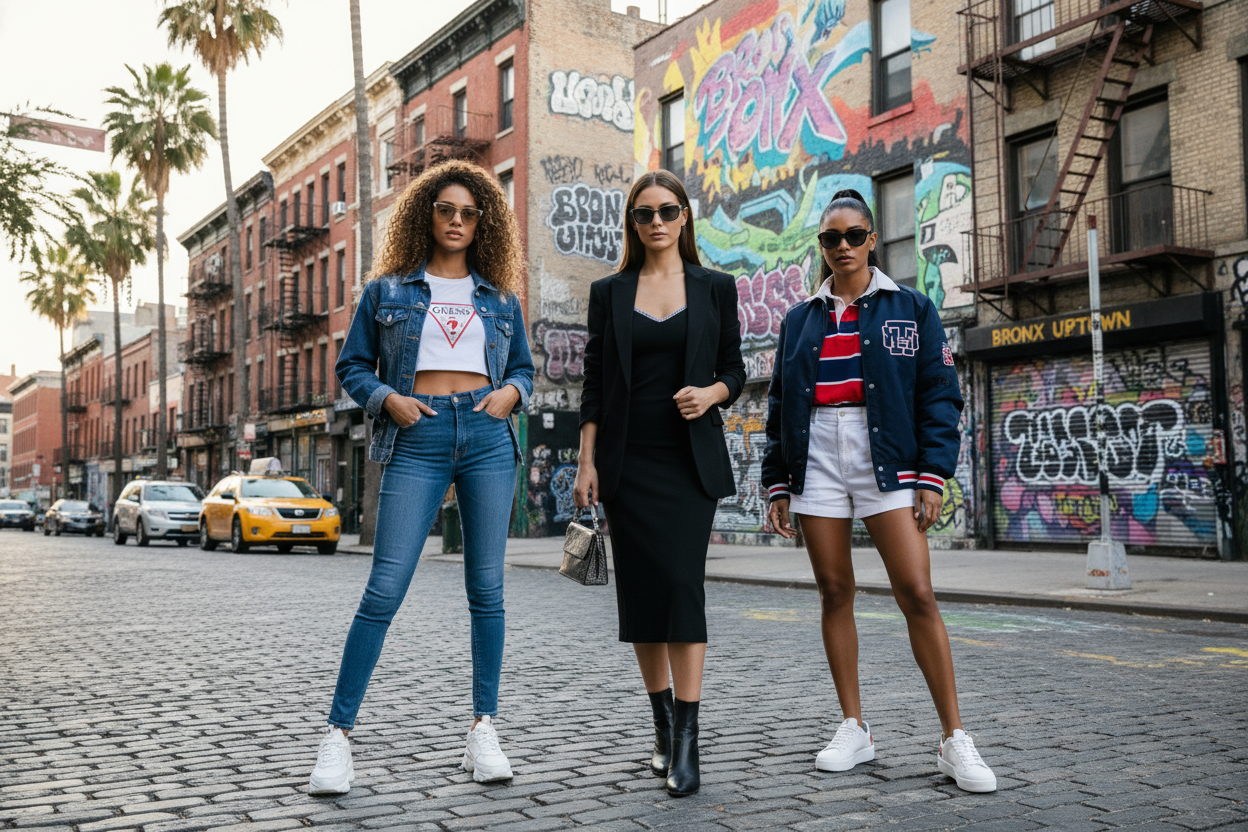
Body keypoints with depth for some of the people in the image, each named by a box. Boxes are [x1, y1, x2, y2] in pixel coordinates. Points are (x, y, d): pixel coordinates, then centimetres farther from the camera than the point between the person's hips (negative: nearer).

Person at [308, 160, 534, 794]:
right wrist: (386, 398, -6)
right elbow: (352, 366, 12)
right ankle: (337, 734, 0)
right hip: (417, 439, -2)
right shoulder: (387, 290, 11)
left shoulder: (499, 297, 16)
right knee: (384, 590, -8)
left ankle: (483, 730, 13)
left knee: (486, 589, 3)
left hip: (488, 436, 2)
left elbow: (524, 367, 21)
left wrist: (512, 392, 0)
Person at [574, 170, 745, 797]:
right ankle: (662, 722, 20)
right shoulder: (609, 293, 8)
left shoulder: (714, 288, 7)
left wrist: (711, 394, -12)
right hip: (629, 461, 1)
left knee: (682, 582, -12)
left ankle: (687, 740, -8)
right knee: (641, 589, 4)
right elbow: (594, 384, 6)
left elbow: (734, 369, 10)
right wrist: (587, 462, -1)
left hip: (691, 459, -1)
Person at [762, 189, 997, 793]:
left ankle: (954, 738, -1)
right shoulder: (800, 320, 15)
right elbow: (780, 405, 16)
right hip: (816, 462, 3)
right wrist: (777, 482, 9)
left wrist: (933, 474, -8)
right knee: (834, 593, 4)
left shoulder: (911, 309, 7)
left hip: (887, 462, -3)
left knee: (917, 594, -10)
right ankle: (853, 729, 15)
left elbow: (938, 395, 2)